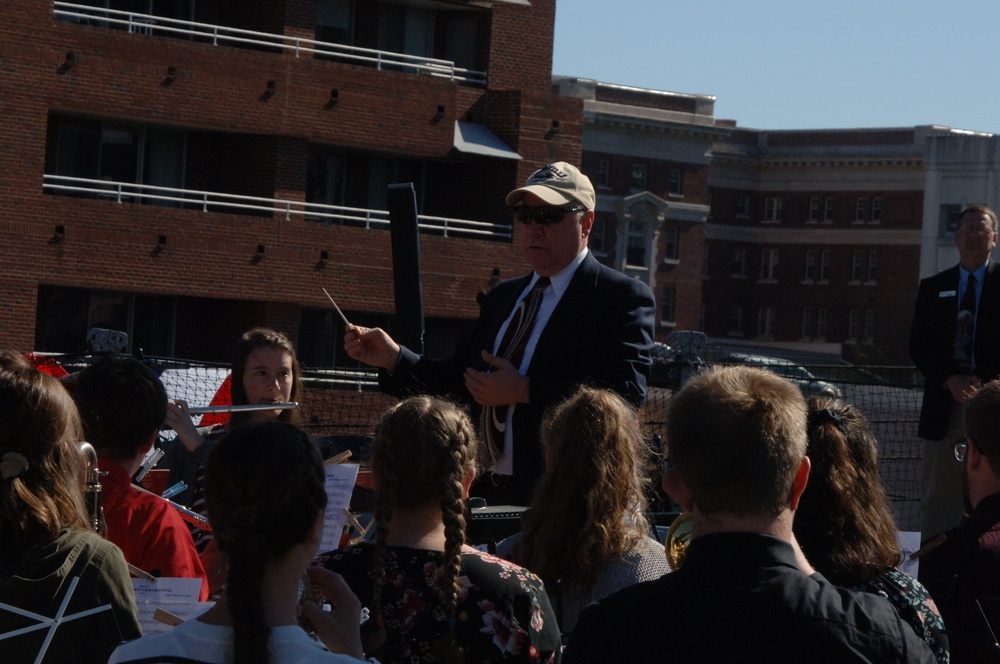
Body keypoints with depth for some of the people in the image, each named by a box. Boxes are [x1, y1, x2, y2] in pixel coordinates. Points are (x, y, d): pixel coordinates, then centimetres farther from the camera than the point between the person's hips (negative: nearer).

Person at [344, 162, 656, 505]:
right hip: (487, 488, 7)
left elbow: (626, 392, -17)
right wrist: (394, 357, 3)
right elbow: (461, 380, 19)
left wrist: (524, 390, -18)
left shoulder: (623, 297, -4)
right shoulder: (502, 297, 21)